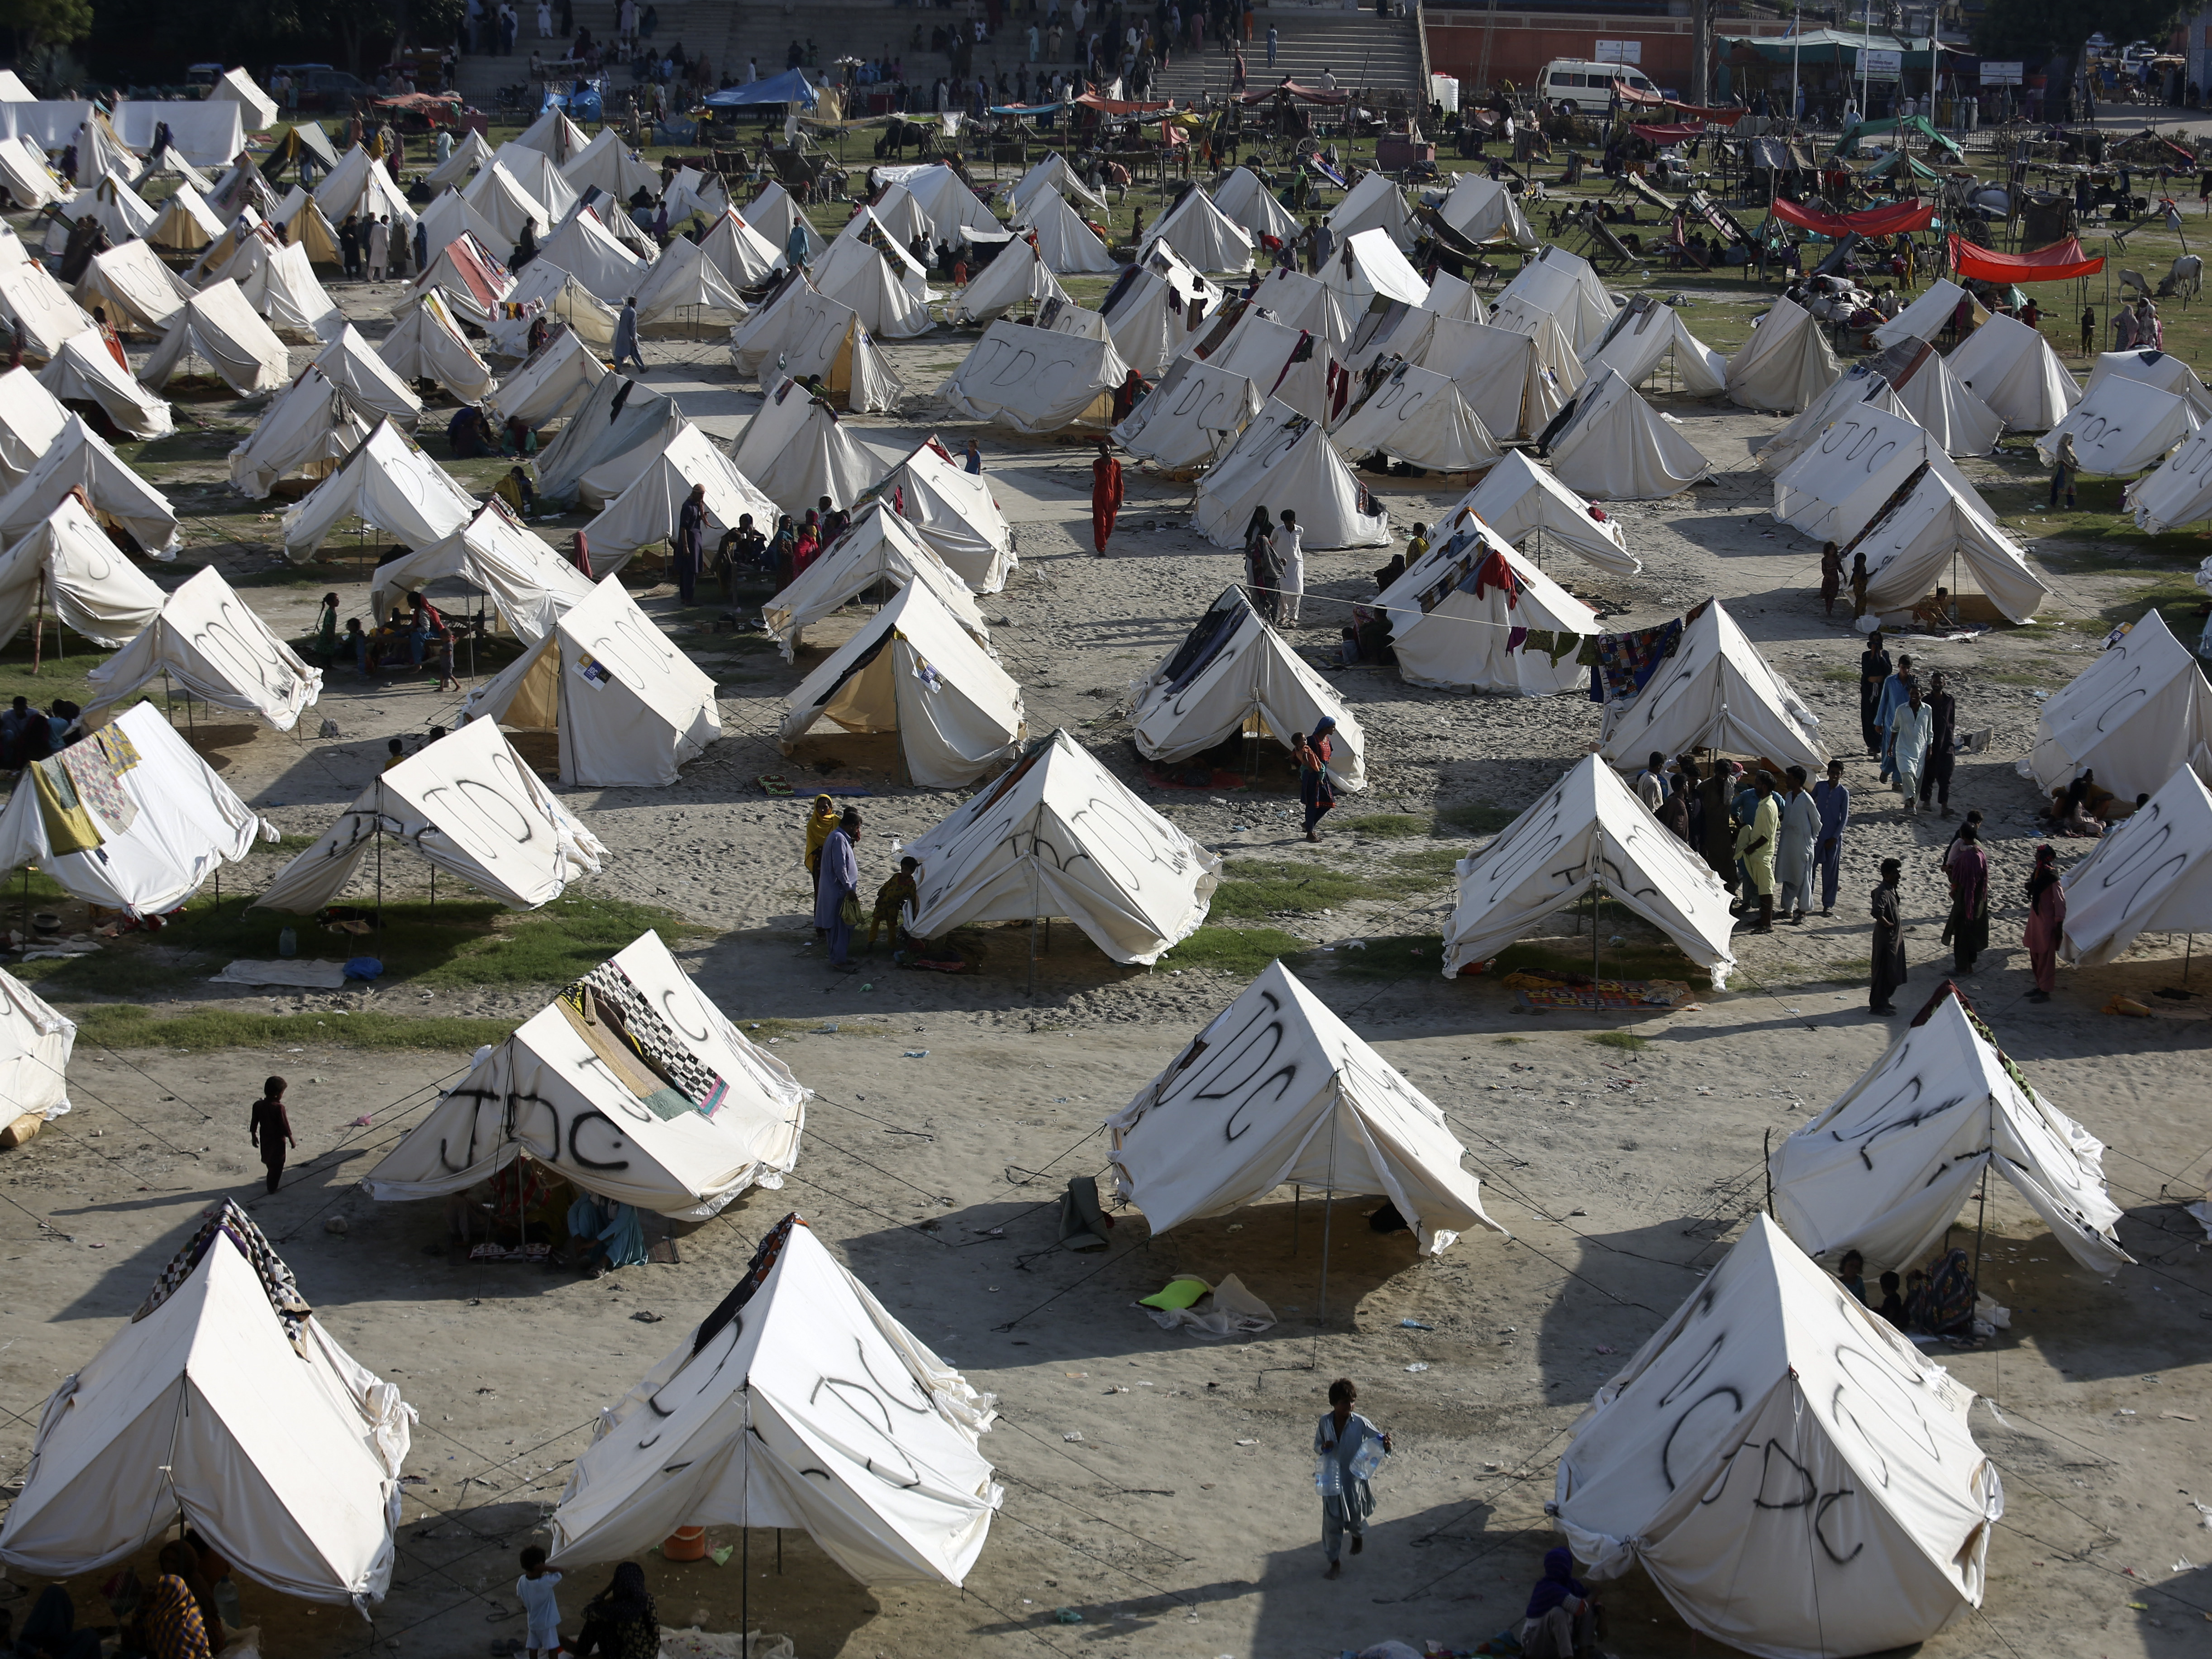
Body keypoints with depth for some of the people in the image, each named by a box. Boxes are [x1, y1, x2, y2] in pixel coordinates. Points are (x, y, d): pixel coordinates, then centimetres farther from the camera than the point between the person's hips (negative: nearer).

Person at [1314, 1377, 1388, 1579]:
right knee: (1332, 1524, 3)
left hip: (1354, 1479, -1)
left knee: (1355, 1519, 15)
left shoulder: (1360, 1423, -12)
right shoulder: (1325, 1422, -6)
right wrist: (1323, 1448, -18)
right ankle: (1334, 1563, 16)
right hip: (1332, 1479, 1)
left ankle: (1358, 1536, 51)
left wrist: (1385, 1444, -31)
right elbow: (1317, 1446, 6)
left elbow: (1378, 1438, -8)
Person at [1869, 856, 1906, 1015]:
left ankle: (1884, 1001, 32)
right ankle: (1878, 1005, 9)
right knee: (1883, 971, 0)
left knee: (1892, 972, 19)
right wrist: (1887, 924, -23)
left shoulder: (1891, 889, 7)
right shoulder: (1883, 892, -25)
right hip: (1886, 937, -10)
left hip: (1894, 937, 10)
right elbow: (1878, 912, -39)